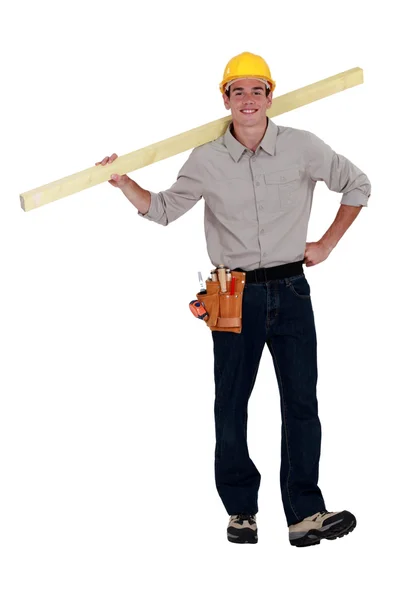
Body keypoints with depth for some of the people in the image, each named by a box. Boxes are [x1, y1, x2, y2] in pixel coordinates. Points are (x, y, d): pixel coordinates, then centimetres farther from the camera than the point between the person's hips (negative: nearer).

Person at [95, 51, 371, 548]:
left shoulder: (303, 148, -3)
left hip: (290, 291, 0)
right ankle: (241, 510, 19)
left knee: (301, 403, -2)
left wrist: (327, 244, 6)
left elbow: (357, 186, 10)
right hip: (236, 296, 1)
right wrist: (123, 183, -5)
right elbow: (164, 209, 11)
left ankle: (305, 514, 4)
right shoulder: (207, 160, 0)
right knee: (230, 404, 5)